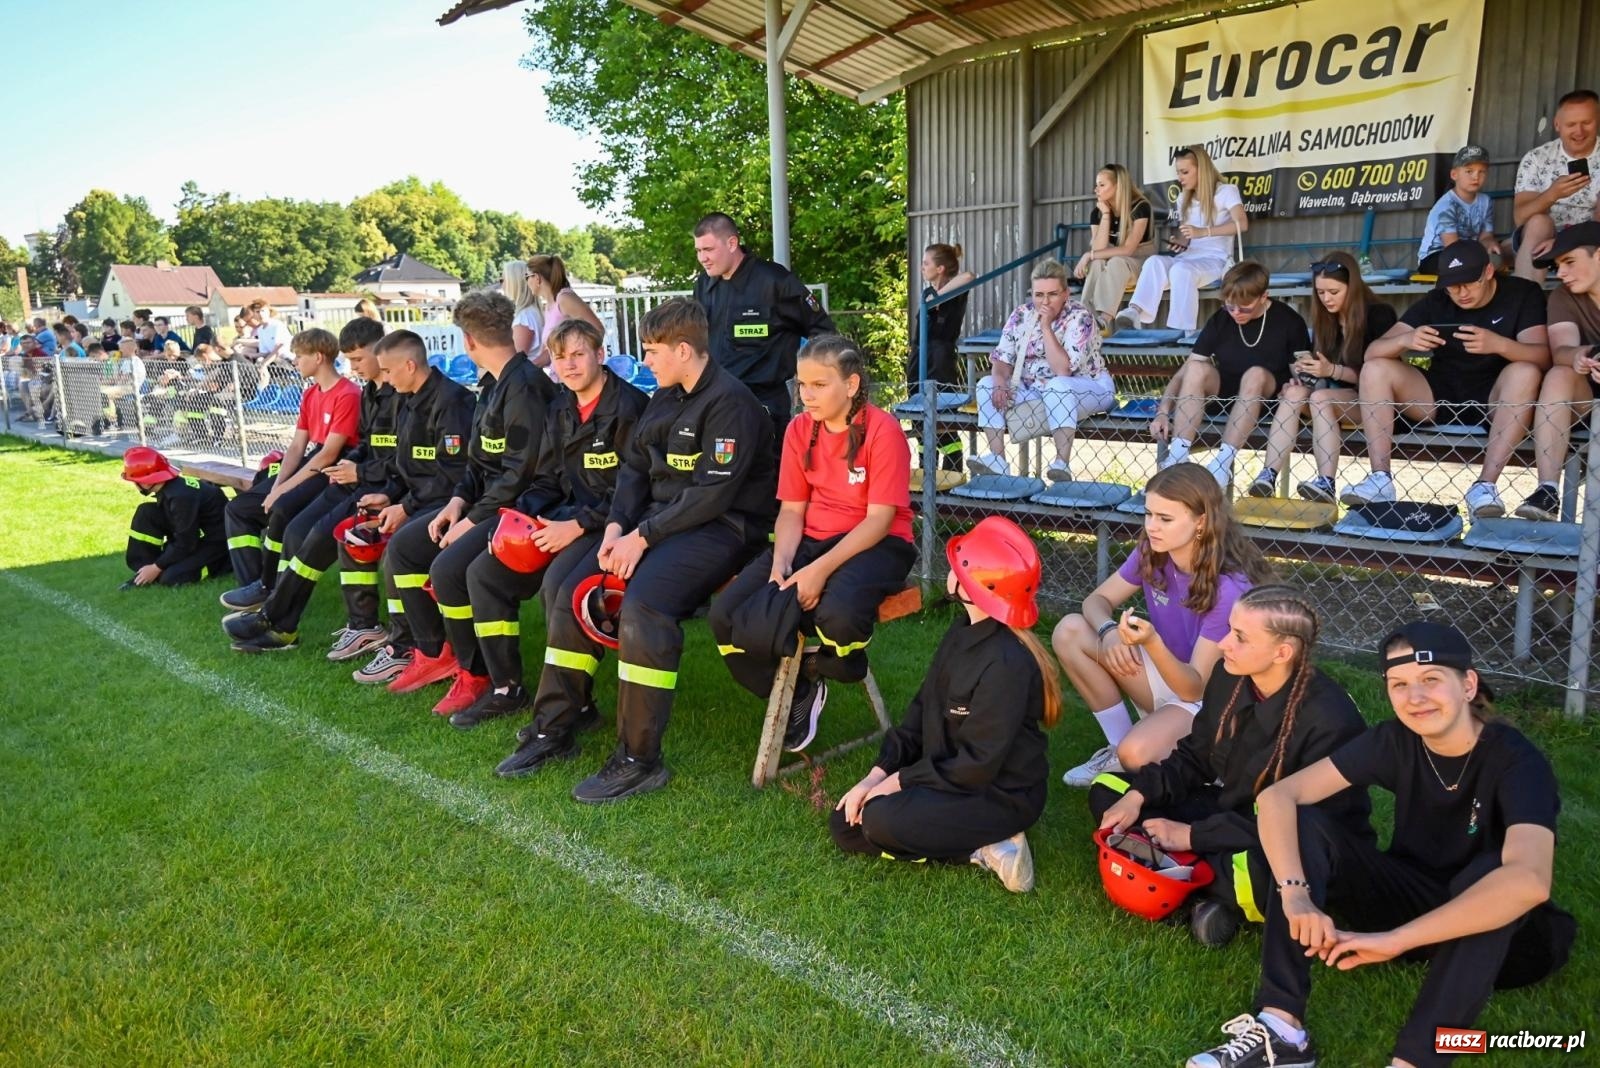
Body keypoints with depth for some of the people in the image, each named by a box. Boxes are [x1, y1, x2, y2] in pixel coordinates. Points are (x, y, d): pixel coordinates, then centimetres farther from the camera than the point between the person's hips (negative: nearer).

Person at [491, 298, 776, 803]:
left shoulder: (730, 401, -14)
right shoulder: (666, 398, 14)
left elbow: (713, 494, -20)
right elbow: (634, 467, 13)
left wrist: (642, 536, -18)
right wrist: (617, 526, -4)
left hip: (723, 526, -9)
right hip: (660, 517, 9)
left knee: (644, 605, -32)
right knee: (571, 592, -3)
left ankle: (639, 760, -21)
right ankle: (555, 728, 9)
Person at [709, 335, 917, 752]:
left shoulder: (882, 429, -12)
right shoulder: (799, 429, 5)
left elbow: (879, 520, -17)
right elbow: (792, 509, 4)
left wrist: (821, 568, -27)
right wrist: (781, 561, -16)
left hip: (876, 545, -5)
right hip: (812, 540, 6)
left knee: (838, 615, -40)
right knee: (726, 614, -14)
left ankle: (814, 667, 0)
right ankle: (798, 692, 11)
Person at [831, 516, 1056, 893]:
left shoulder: (1006, 663, -29)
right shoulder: (963, 629, 0)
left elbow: (977, 765, -26)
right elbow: (922, 708, 5)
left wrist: (898, 781, -18)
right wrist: (878, 773, -4)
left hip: (1001, 795, -9)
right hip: (951, 776, 9)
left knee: (881, 820, -28)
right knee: (845, 825, 4)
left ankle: (989, 846, -8)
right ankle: (979, 845, 4)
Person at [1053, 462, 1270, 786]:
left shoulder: (1229, 587, -28)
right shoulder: (1151, 553, -11)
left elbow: (1194, 687, -26)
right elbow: (1098, 599, -2)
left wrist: (1151, 642, -45)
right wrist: (1109, 632, -25)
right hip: (1166, 675, 7)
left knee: (1135, 754, -35)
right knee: (1070, 631, -14)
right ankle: (1118, 748, -2)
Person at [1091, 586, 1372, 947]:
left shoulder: (1331, 722, -28)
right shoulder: (1229, 677, -8)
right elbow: (1194, 757, 5)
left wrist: (1194, 836, -24)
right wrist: (1139, 795, -12)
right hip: (1233, 814, 7)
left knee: (1258, 876, -44)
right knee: (1107, 789, -1)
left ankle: (1206, 881, -8)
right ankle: (1215, 876, -14)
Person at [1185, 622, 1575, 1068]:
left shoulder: (1515, 760, -23)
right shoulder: (1394, 741, -11)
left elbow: (1528, 881, -42)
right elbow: (1277, 797, -18)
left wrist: (1393, 940, -44)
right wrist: (1295, 894, -35)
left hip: (1498, 930, -4)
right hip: (1414, 899, 4)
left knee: (1489, 871, -37)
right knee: (1303, 823, -19)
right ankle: (1281, 1028, -27)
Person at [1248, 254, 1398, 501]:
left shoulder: (1379, 315, -5)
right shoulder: (1325, 317, 12)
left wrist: (1332, 371, -22)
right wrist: (1303, 370, -11)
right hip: (1332, 392, 5)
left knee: (1320, 397, -34)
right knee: (1295, 393, -26)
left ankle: (1327, 485, -48)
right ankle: (1268, 476, -42)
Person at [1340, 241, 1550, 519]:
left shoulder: (1523, 294, -4)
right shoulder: (1434, 303, 1)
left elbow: (1542, 357, -19)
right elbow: (1373, 352, -8)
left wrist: (1498, 344, -40)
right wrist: (1404, 340, -32)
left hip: (1494, 401, -2)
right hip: (1442, 397, 3)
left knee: (1525, 372, -34)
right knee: (1375, 369, -17)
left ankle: (1486, 486, -36)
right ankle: (1380, 479, -26)